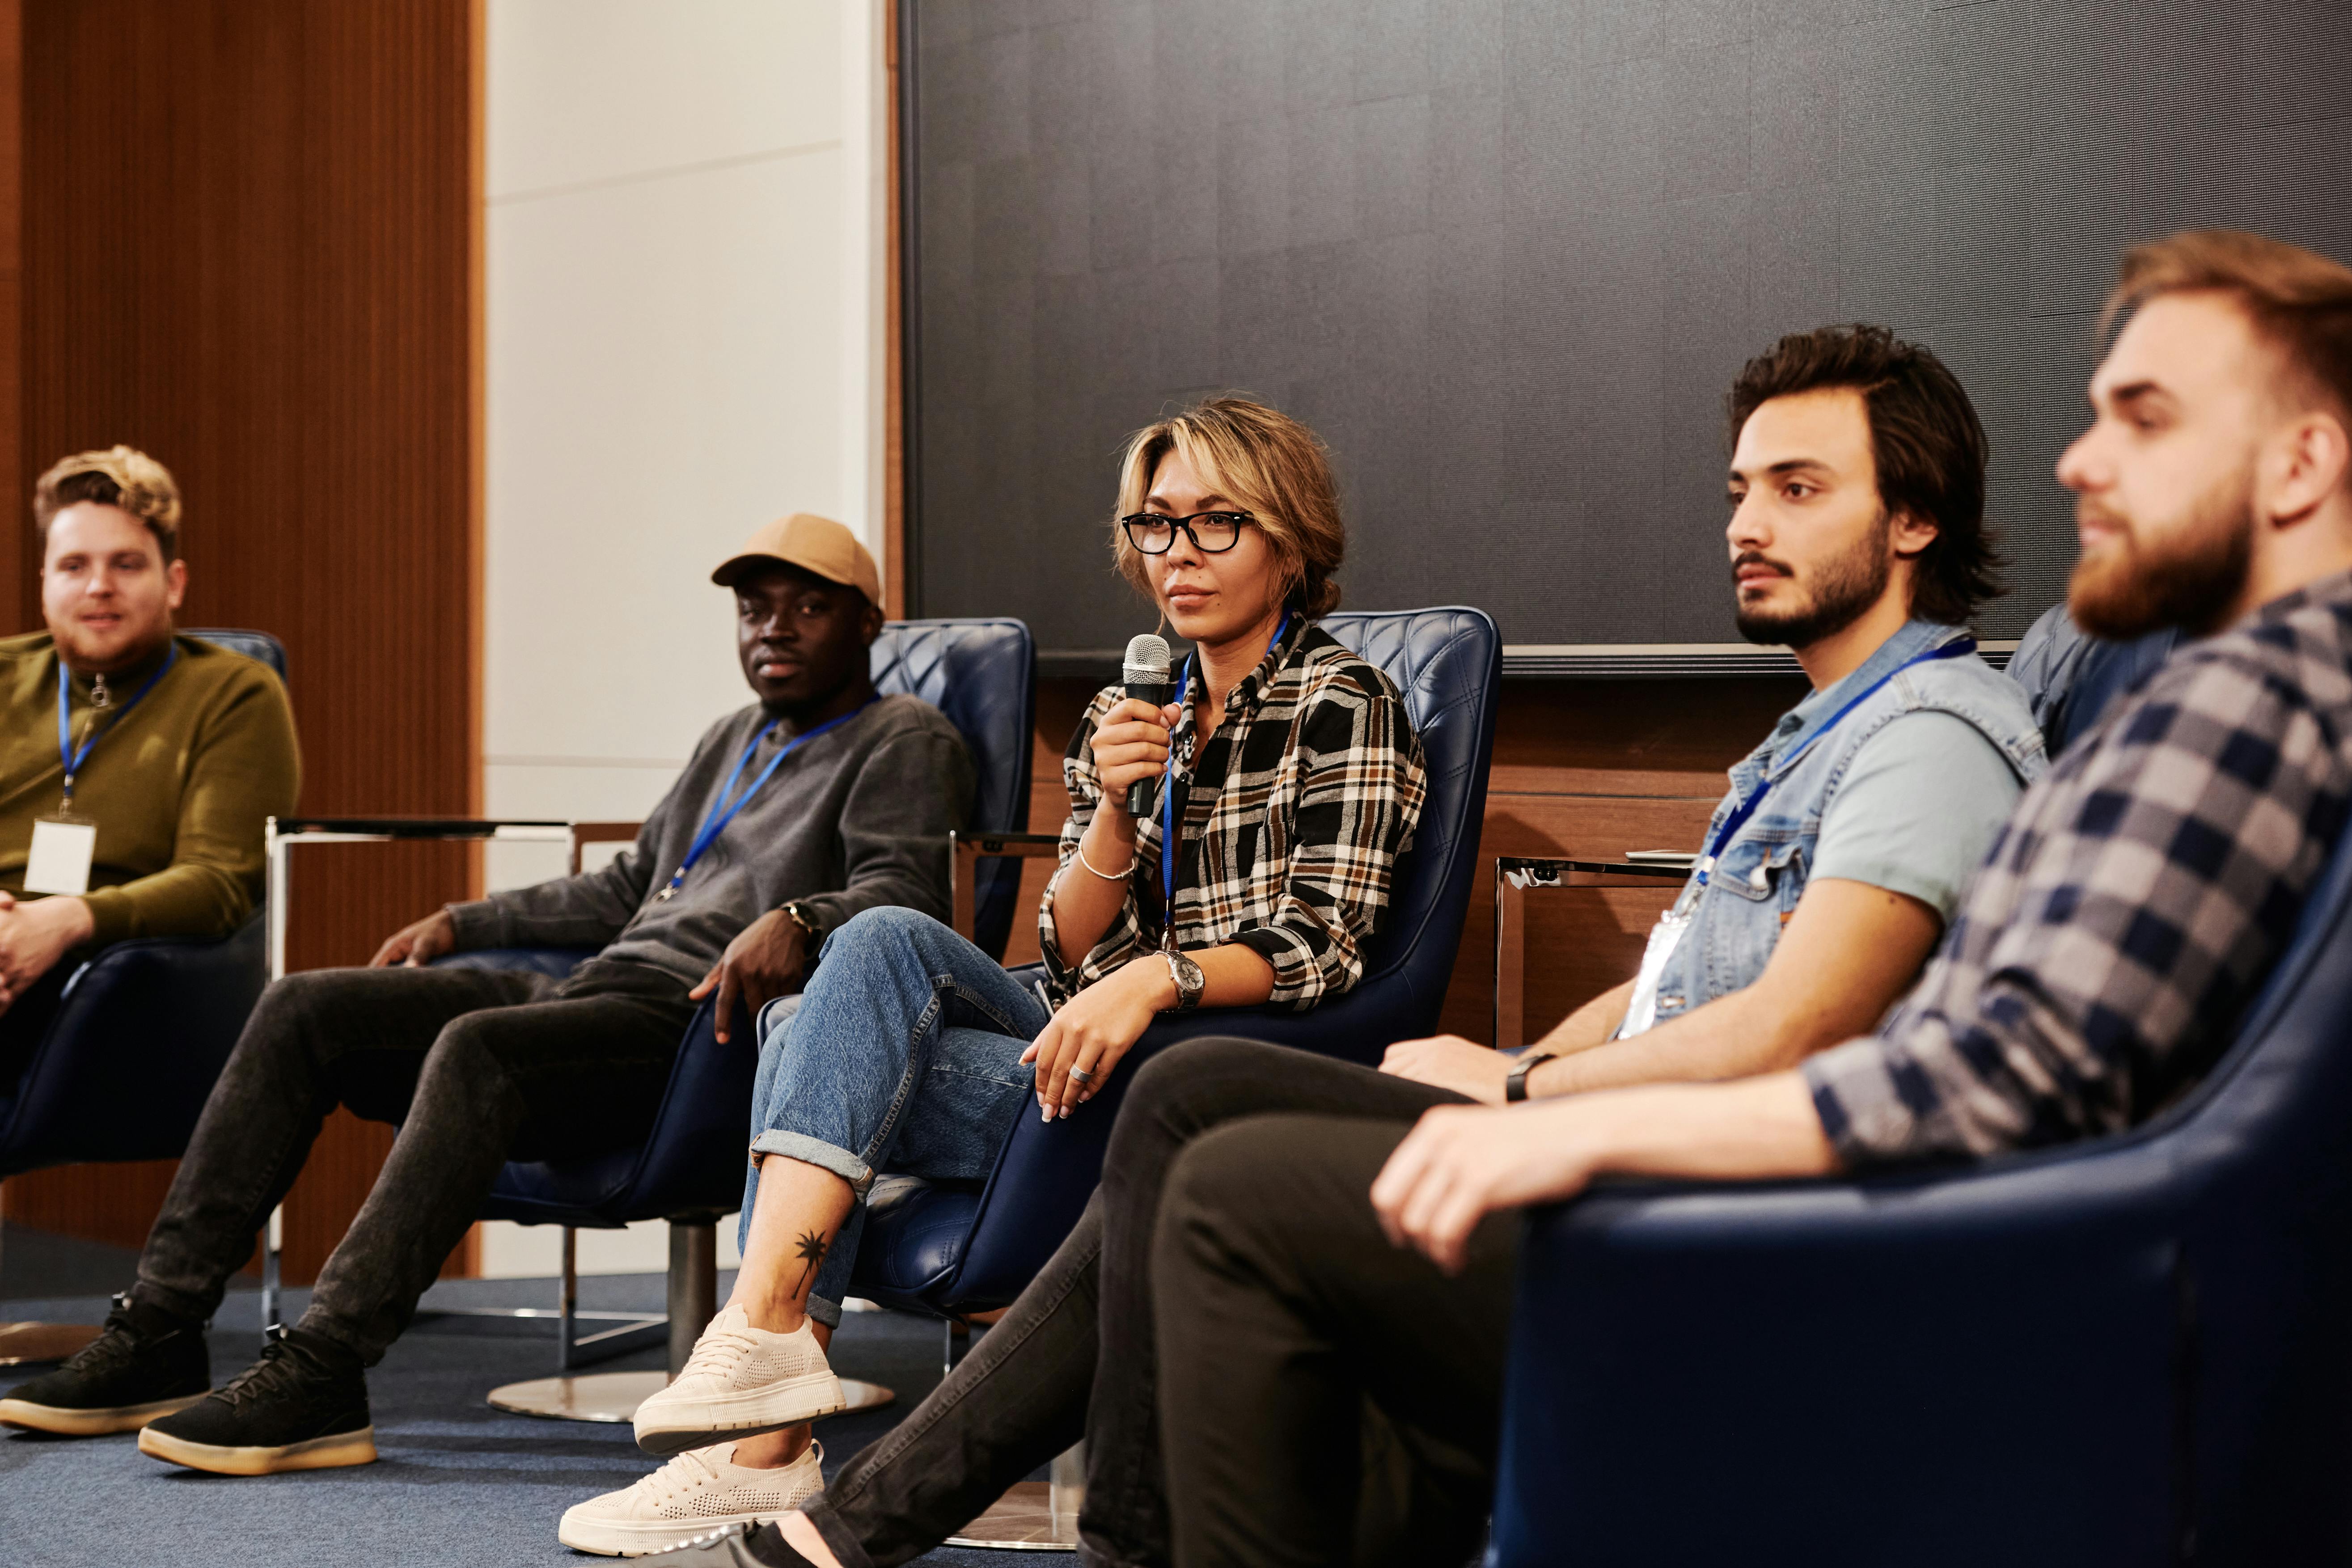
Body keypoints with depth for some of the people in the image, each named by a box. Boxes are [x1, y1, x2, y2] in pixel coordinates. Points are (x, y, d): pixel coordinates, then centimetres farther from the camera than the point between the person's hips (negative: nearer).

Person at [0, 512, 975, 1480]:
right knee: (303, 1010, -6)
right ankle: (158, 1336, -10)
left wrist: (796, 922, -33)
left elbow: (901, 893, -13)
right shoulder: (730, 742, 31)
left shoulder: (905, 743, 5)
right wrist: (460, 924, 32)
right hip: (590, 994, 9)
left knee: (478, 1046, -36)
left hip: (703, 1021, -9)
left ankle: (321, 1374, -37)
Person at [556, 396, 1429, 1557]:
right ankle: (764, 1444, -22)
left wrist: (1157, 979, -31)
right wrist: (1117, 807, -7)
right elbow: (1067, 948, 11)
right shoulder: (1126, 714, 19)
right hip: (1086, 1054, 7)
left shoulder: (1341, 703, -1)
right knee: (846, 990, -18)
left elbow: (1316, 946, -13)